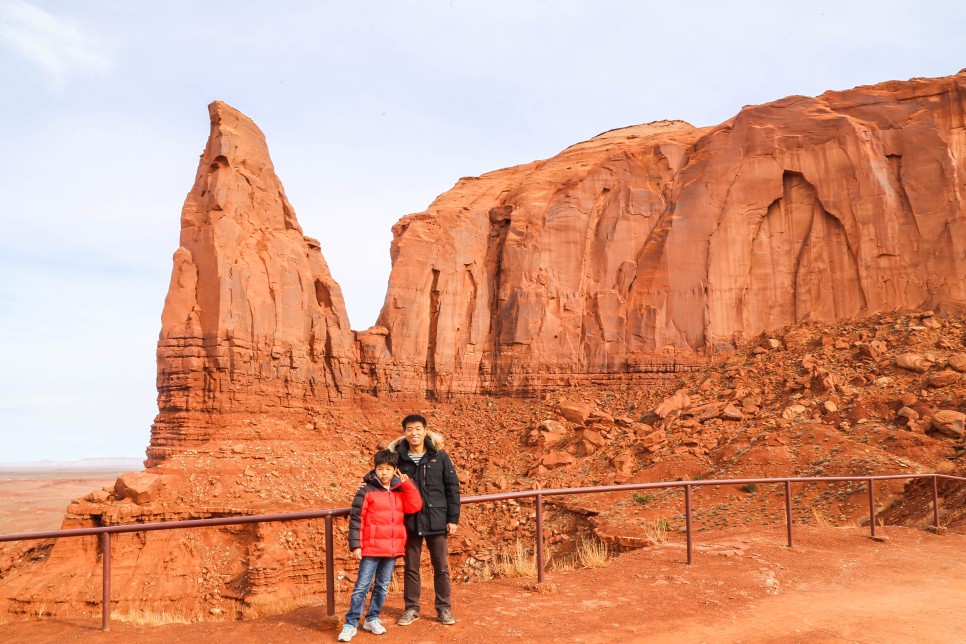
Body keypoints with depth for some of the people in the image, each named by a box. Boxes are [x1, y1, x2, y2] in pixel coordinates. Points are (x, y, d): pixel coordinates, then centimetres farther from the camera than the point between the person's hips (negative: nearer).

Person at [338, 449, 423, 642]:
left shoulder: (400, 491, 9)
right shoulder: (366, 491, -6)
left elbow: (415, 506, -4)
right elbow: (356, 519, -7)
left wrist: (407, 484, -9)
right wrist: (355, 545, -12)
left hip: (393, 549, 5)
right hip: (371, 548, -5)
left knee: (382, 587, 12)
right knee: (362, 586, -2)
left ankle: (372, 619, 26)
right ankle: (351, 624, 6)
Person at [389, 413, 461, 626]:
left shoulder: (440, 457, -2)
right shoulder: (398, 459, -1)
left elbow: (452, 488, 0)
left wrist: (453, 518, -3)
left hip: (436, 521, -1)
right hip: (410, 522, 1)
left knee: (441, 567, 7)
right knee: (411, 567, 10)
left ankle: (444, 608, 21)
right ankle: (411, 608, 24)